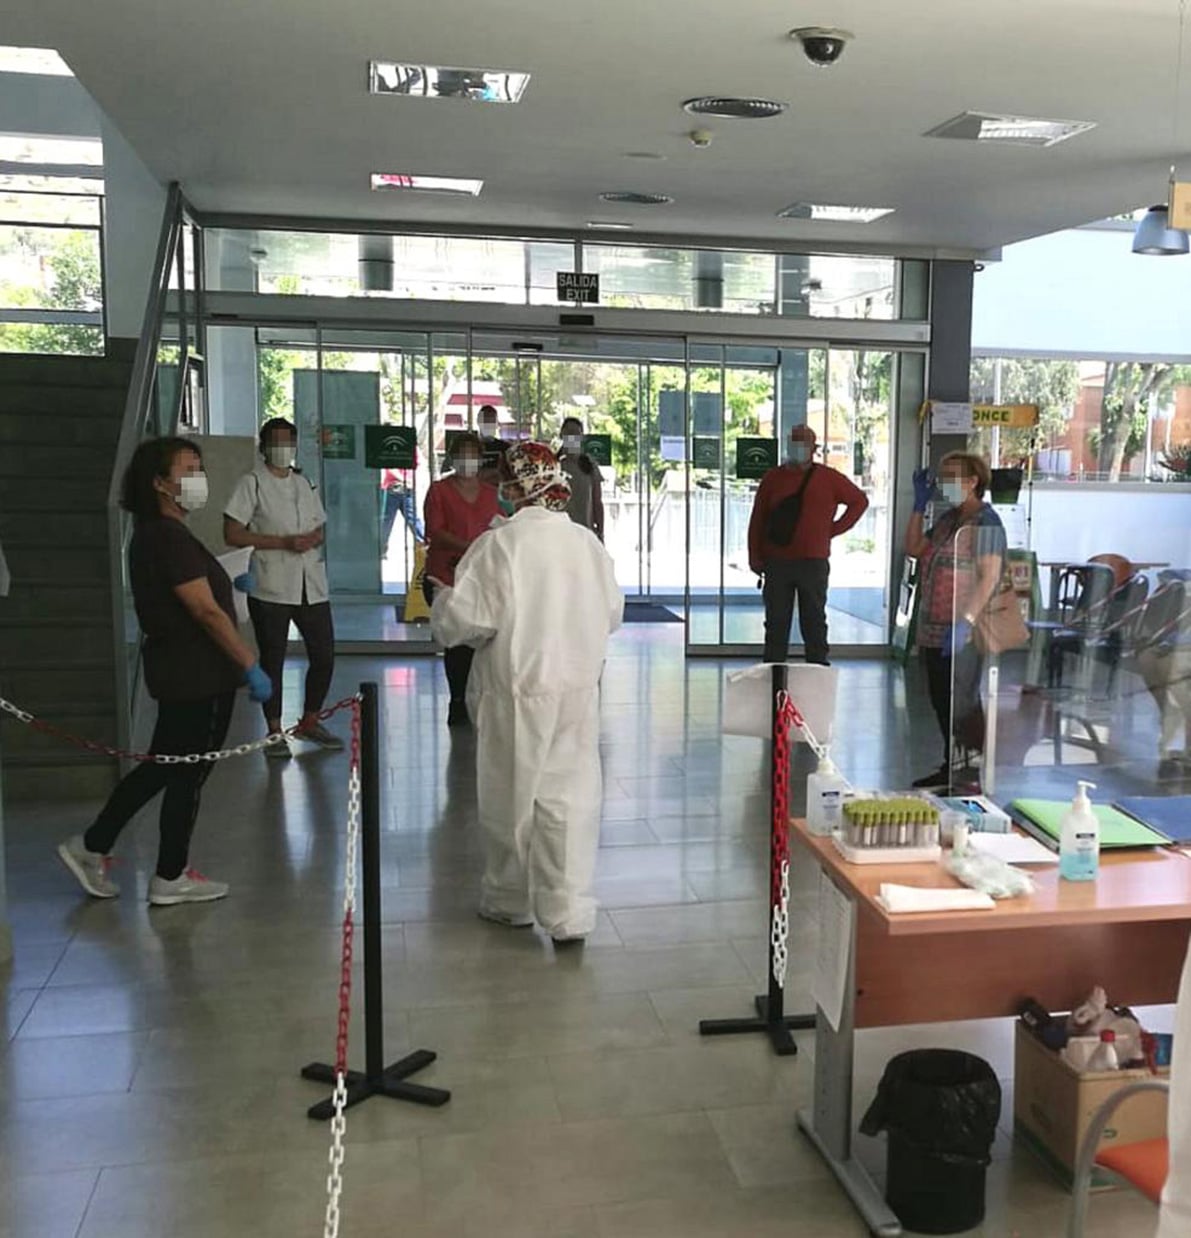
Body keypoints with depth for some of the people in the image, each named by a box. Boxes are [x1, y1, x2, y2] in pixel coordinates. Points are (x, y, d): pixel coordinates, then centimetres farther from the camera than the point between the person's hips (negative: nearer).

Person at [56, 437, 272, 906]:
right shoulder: (170, 537, -20)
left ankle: (92, 847, 25)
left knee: (163, 765, 19)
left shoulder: (153, 535, 12)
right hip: (198, 676, -10)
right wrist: (251, 666, -20)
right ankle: (170, 879, 18)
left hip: (176, 671, 10)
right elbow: (206, 611, -23)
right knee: (188, 775, 4)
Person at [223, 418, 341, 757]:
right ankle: (275, 732, 15)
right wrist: (284, 542, -15)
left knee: (324, 656, 7)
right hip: (271, 587, -5)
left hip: (311, 585, 6)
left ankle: (309, 722, 26)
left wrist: (313, 539, -2)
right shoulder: (252, 483, -2)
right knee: (272, 659, 2)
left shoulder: (303, 484, 16)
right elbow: (232, 534, -9)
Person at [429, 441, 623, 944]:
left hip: (518, 692, -3)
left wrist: (441, 600, 5)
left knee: (511, 796, 13)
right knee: (571, 797, 7)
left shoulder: (499, 544, -14)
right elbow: (612, 614, 11)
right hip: (579, 690, 4)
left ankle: (510, 900, 30)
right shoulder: (589, 543, 1)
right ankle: (568, 912, 6)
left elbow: (465, 618, -16)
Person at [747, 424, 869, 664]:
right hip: (776, 563, 1)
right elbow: (757, 520, 8)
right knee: (776, 624, 5)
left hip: (813, 564, -1)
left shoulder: (828, 478, 4)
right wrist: (755, 557, 1)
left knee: (814, 622, 5)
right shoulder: (773, 478, 8)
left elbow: (859, 501, 14)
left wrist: (835, 528, 4)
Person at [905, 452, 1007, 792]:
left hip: (962, 635, -9)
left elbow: (990, 577, -19)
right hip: (934, 630, 9)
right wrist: (920, 504, 12)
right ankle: (951, 767, 28)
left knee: (961, 705, -3)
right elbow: (914, 548, 19)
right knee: (941, 701, 15)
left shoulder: (984, 522, -12)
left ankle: (969, 777, 6)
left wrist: (965, 622, -25)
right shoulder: (948, 519, 16)